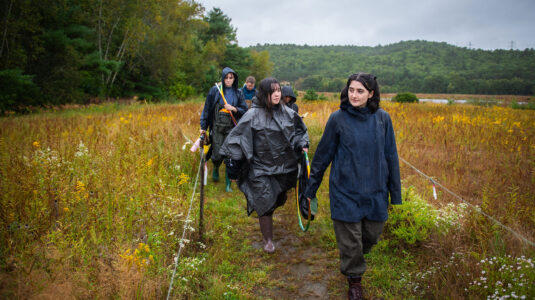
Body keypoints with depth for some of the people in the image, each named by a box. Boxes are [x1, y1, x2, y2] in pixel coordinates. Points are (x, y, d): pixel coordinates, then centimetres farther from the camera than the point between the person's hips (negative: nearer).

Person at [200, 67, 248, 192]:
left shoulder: (238, 93, 6)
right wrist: (203, 126, 3)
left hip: (232, 128, 1)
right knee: (217, 155, -3)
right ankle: (216, 168, 33)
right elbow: (207, 109, 4)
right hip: (217, 127, -1)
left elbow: (245, 110, 7)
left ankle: (228, 183, 10)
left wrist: (233, 108, -11)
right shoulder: (215, 90, 1)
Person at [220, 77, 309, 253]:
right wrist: (233, 159, -12)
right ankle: (268, 240, 19)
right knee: (265, 205, 0)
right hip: (262, 168, -4)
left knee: (278, 200, 16)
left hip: (284, 166, 4)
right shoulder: (253, 115, -11)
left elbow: (298, 131, 17)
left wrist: (302, 145, 2)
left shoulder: (288, 113, 3)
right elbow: (238, 136, -9)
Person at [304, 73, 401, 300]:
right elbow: (323, 155, -1)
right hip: (346, 190, -2)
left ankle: (355, 257, 50)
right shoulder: (338, 119, -8)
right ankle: (354, 280, 32)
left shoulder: (383, 119, -1)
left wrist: (395, 193, 7)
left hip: (375, 191, 3)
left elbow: (391, 157, 5)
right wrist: (310, 189, 3)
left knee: (372, 235, 16)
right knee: (350, 240, 6)